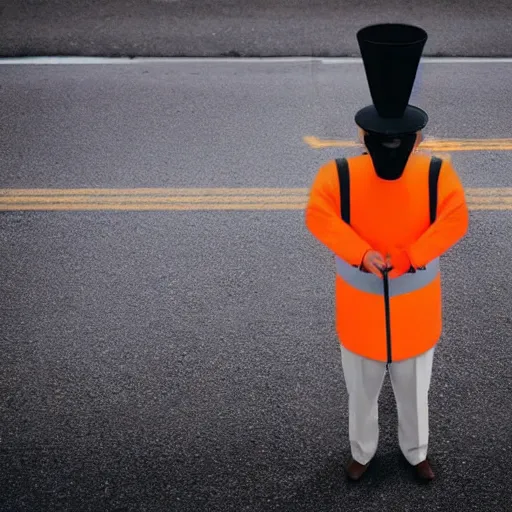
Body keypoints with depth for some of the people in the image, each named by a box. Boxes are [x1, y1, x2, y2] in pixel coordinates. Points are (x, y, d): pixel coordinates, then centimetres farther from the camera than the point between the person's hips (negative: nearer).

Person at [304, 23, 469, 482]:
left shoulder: (438, 176, -17)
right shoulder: (338, 176, -19)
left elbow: (454, 221, -23)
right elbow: (319, 216, -25)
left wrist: (409, 259, -31)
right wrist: (363, 255, -36)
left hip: (415, 312, 0)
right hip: (361, 310, 0)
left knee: (414, 392, 22)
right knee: (361, 392, 21)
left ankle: (416, 453, 48)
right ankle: (362, 452, 47)